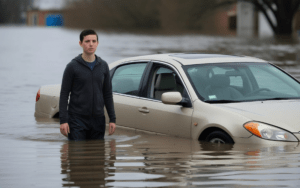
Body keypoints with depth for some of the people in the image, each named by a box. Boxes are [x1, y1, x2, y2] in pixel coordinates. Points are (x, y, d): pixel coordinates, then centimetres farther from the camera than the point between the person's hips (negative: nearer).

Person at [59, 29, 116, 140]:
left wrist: (112, 119, 7)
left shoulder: (103, 66, 9)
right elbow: (64, 94, -4)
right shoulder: (72, 66, -3)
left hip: (98, 119, 4)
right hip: (77, 119, -4)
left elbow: (107, 94, 14)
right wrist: (63, 120, -12)